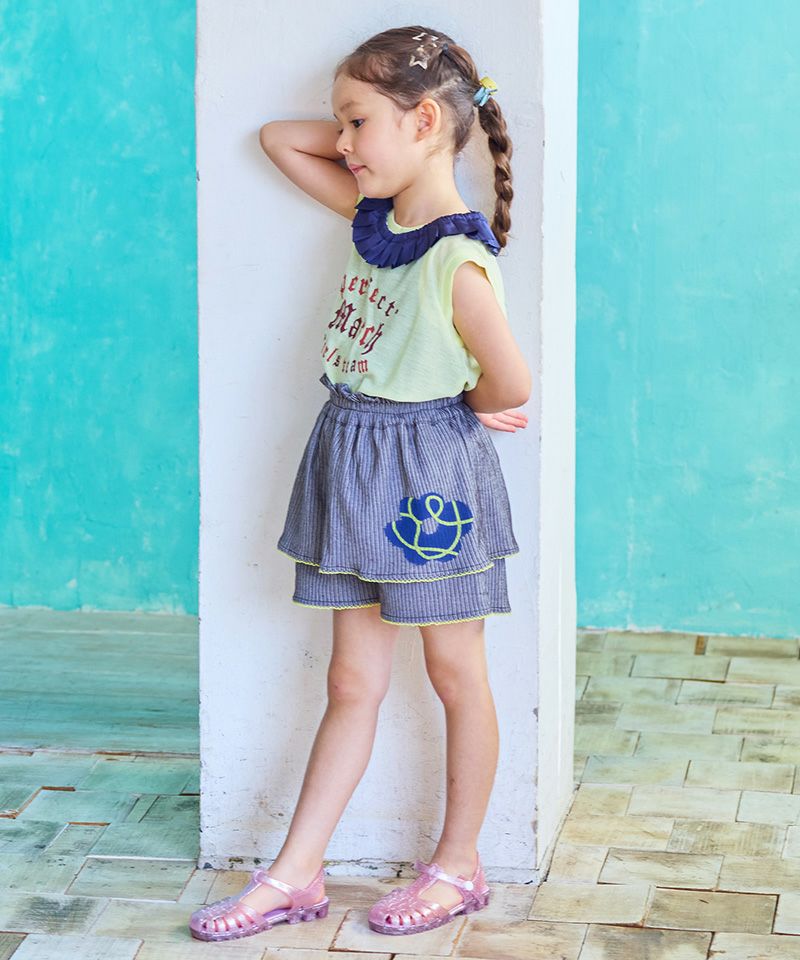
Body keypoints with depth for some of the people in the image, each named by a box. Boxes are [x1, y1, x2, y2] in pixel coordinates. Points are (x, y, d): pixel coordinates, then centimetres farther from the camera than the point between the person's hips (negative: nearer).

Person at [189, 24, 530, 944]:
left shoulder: (457, 261, -21)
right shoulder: (372, 210, 4)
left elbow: (509, 385, -21)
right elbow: (277, 138, 16)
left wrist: (451, 410, -1)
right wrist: (365, 129, 3)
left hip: (429, 476, -8)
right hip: (354, 467, 8)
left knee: (455, 675, 9)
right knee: (353, 683, 12)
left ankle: (459, 864, 23)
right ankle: (296, 873, 16)